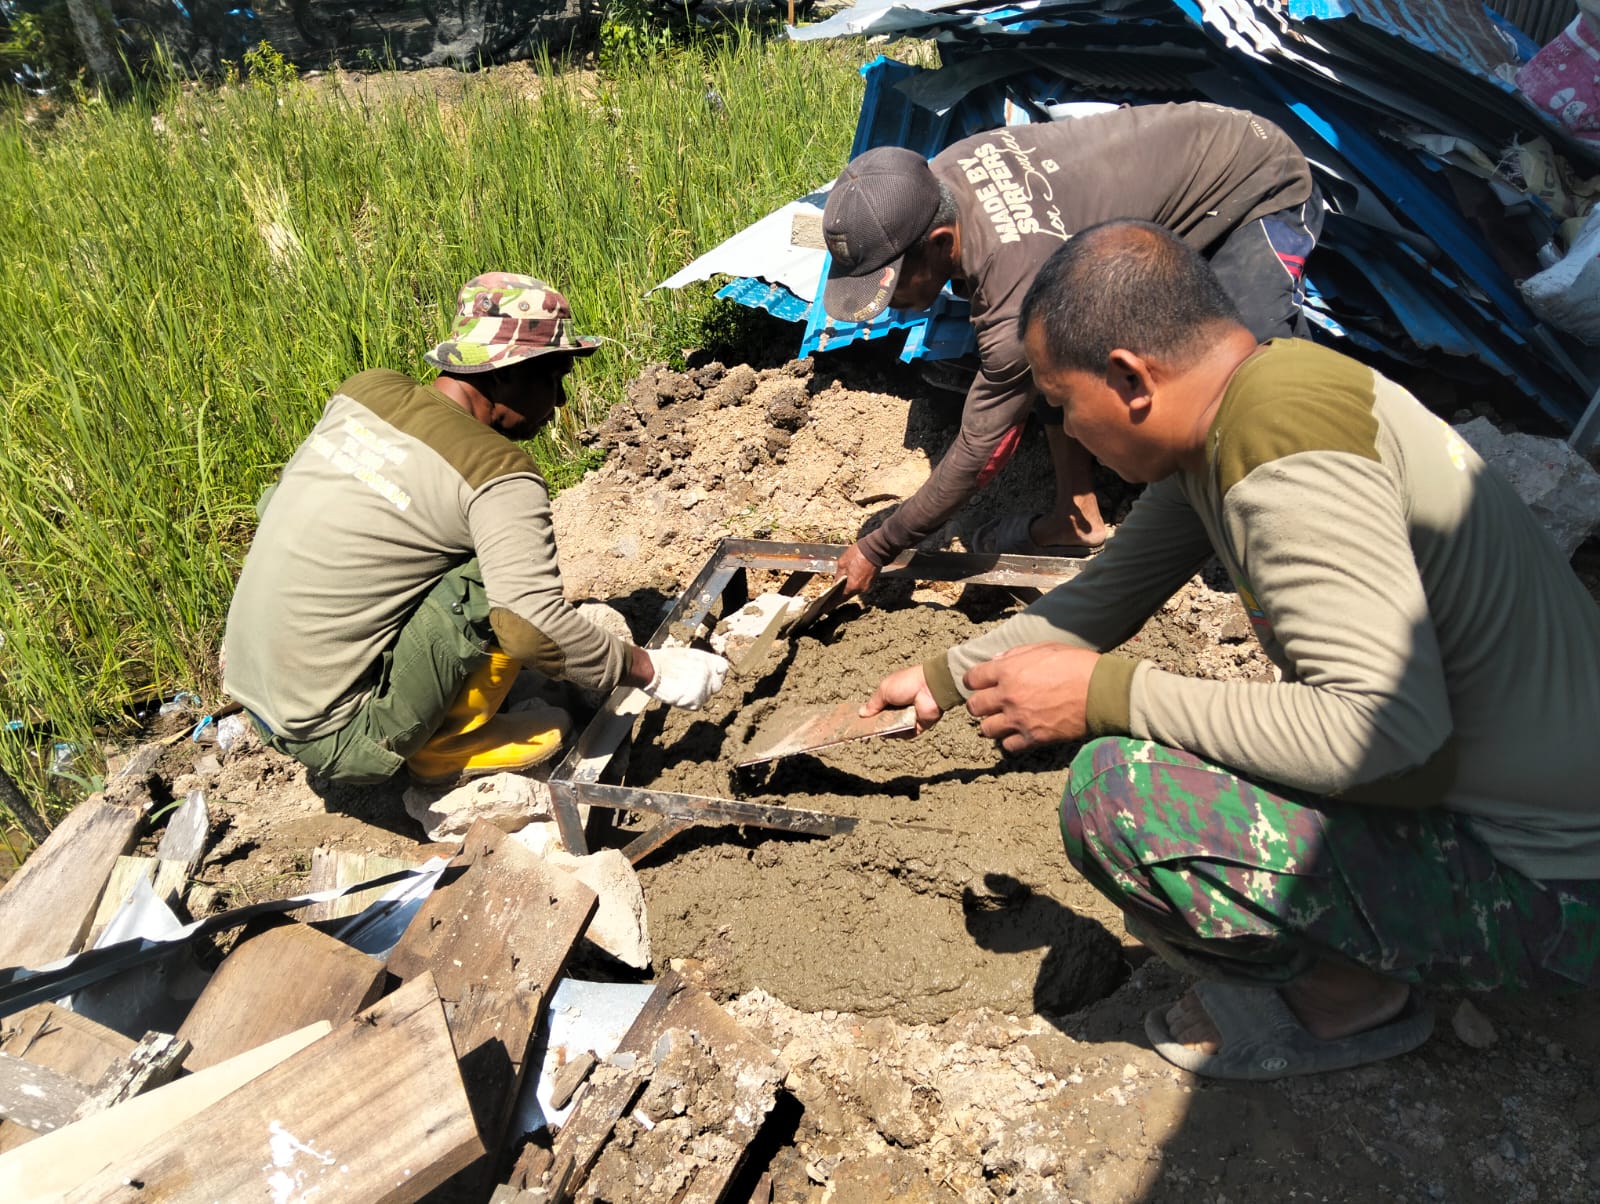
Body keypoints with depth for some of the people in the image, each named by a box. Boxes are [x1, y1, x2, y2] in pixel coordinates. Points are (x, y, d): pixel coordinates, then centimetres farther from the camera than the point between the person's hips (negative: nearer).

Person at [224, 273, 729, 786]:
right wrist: (652, 671, -13)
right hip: (335, 738, -7)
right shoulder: (498, 473, -18)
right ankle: (445, 747, 3)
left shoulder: (364, 389, 0)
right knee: (500, 580, -12)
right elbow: (534, 630, -26)